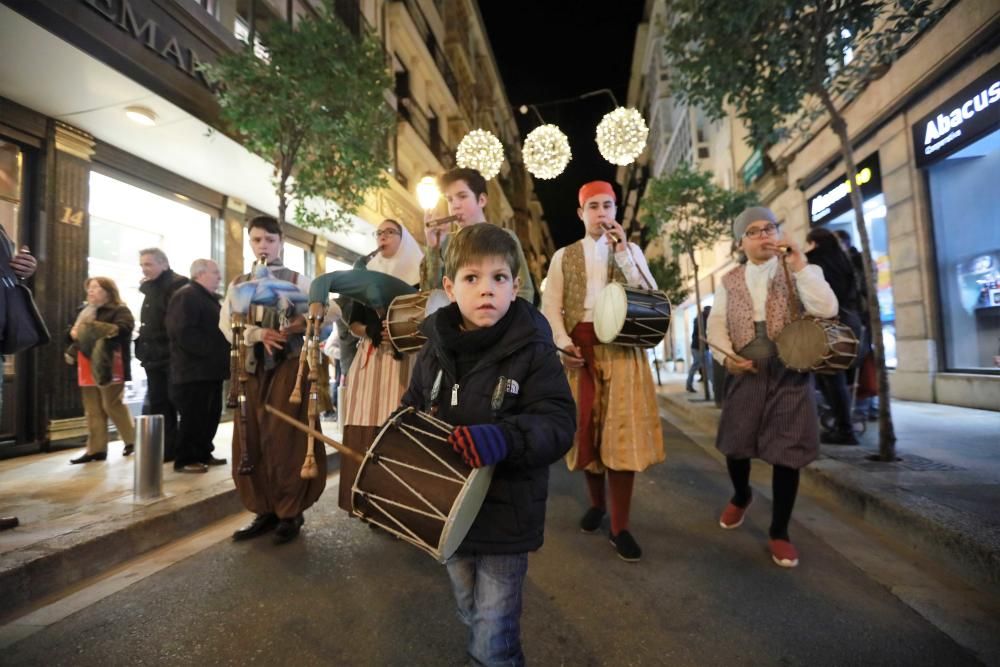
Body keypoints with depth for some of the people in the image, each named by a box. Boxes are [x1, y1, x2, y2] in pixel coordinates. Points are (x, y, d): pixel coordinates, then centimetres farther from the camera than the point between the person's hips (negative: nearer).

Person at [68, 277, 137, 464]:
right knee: (92, 410, 9)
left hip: (108, 368, -8)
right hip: (87, 368, 8)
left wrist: (91, 328, -23)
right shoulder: (85, 311, 20)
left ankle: (132, 439, 11)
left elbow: (121, 330, -22)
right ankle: (96, 449, 13)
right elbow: (73, 331, 23)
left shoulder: (120, 311, -5)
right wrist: (73, 333, 0)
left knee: (112, 405, -4)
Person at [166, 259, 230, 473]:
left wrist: (222, 354, 10)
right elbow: (183, 333, -22)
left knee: (211, 415, 13)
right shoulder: (186, 296, -11)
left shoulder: (210, 298, 20)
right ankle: (185, 459, 8)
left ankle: (203, 453, 24)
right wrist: (211, 351, -21)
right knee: (193, 417, -3)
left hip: (211, 369, 10)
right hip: (194, 370, -10)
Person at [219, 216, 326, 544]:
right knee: (250, 441, 4)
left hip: (288, 364, -4)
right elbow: (227, 324, 1)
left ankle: (290, 513, 6)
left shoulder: (297, 280, 5)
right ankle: (265, 511, 17)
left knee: (285, 439, -5)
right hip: (250, 366, 4)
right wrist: (258, 334, -16)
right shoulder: (237, 284, 14)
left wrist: (303, 324, -22)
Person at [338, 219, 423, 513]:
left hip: (404, 361, -3)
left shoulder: (418, 274, 5)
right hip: (369, 361, 4)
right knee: (365, 430, -2)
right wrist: (369, 331, -7)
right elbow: (353, 323, 13)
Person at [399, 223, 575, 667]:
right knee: (473, 618, 29)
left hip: (505, 518, -5)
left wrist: (505, 438, -38)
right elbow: (413, 408, 10)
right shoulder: (435, 349, -3)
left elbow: (558, 424, -22)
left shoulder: (533, 352, -17)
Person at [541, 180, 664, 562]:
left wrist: (622, 252, -9)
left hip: (621, 349, 0)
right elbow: (550, 306, 3)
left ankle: (619, 527, 7)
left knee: (622, 431, -4)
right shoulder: (564, 256, 10)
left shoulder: (630, 251, 11)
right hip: (580, 349, 1)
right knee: (586, 428, 7)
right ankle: (596, 502, 30)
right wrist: (564, 343, -13)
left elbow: (650, 297, -3)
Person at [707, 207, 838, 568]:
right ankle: (741, 495, 44)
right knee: (734, 444, 11)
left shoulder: (803, 271, 2)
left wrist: (799, 266, -17)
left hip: (790, 372, -2)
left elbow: (827, 310, -14)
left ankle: (779, 532, 21)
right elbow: (715, 322, 4)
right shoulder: (729, 281, 8)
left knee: (786, 452, 2)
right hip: (745, 372, 2)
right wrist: (727, 353, -13)